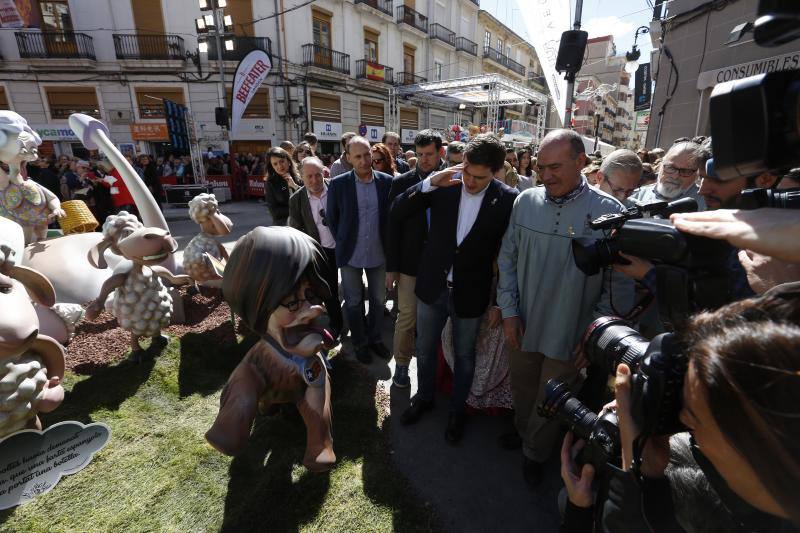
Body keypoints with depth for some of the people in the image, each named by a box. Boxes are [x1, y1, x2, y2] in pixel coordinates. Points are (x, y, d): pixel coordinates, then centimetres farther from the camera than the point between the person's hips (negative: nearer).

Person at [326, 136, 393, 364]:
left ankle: (375, 338, 38)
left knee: (378, 300, 16)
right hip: (350, 255, -1)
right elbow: (332, 218, 1)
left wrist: (388, 244, 3)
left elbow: (391, 215, 4)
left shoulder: (387, 182, -6)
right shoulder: (338, 184, -10)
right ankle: (359, 343, 32)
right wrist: (343, 243, 2)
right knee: (353, 302, 12)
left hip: (378, 253, 2)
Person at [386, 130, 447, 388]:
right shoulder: (401, 182, -2)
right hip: (410, 264, 0)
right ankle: (401, 363, 28)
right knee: (406, 318, 8)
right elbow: (393, 227, -1)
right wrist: (391, 267, -2)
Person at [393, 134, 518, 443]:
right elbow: (396, 215, -12)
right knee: (425, 348, 20)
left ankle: (457, 410, 44)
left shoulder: (508, 200, -13)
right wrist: (429, 183, -25)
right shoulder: (443, 185, -10)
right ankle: (424, 398, 47)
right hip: (432, 287, 2)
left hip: (471, 293, -2)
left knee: (464, 354, 18)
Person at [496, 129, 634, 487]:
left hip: (568, 335, -2)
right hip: (521, 325, 3)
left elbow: (620, 283, -10)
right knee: (522, 388, 24)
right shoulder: (526, 202, -6)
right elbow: (507, 259, 1)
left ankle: (535, 452, 45)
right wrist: (509, 311, -2)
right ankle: (523, 432, 53)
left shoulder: (609, 212, -15)